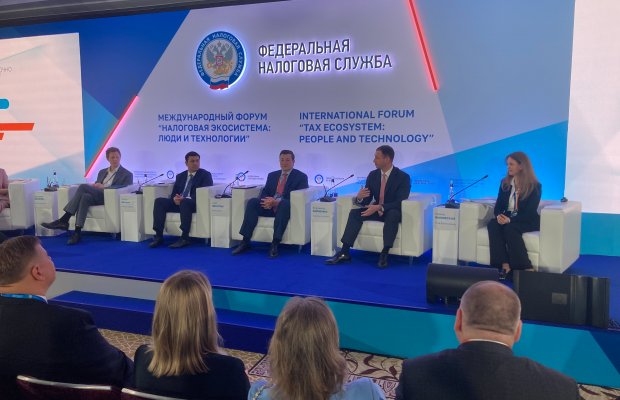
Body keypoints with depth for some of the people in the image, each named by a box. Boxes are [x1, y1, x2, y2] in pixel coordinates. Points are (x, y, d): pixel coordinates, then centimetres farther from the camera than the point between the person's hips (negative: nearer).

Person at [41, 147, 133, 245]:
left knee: (83, 187, -27)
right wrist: (94, 186, 1)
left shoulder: (127, 175, 11)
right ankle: (77, 233, -40)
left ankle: (64, 220, -29)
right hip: (96, 197, 5)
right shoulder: (102, 172, 30)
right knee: (85, 197, -32)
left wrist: (103, 187, -14)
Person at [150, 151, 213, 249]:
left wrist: (184, 199, -21)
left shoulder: (205, 175, 6)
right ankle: (159, 236, -23)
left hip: (196, 203, -5)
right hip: (178, 203, 6)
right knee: (159, 201, -17)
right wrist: (175, 199, -13)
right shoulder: (180, 176, 22)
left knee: (185, 202, -39)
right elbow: (173, 193, 16)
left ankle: (185, 238, -38)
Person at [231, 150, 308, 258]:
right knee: (252, 202, -22)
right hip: (270, 206, 5)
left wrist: (276, 202, -20)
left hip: (287, 207, -4)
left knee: (284, 203, -38)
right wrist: (267, 201, -13)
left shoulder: (301, 177, 5)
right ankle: (245, 242, -26)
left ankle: (275, 244, -42)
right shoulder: (272, 175, 21)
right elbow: (264, 192, 15)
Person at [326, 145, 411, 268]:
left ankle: (384, 254, -36)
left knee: (393, 214, -39)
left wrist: (380, 207, -36)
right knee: (354, 213, -19)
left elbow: (400, 202, -22)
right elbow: (366, 200, 1)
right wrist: (359, 197, -25)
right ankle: (344, 252, -26)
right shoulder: (372, 175, 1)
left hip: (392, 212, -5)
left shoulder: (403, 177, -14)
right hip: (376, 210, 5)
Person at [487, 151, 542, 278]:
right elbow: (498, 205, 8)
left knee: (510, 228, -37)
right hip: (507, 219, 5)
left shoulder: (535, 186, -6)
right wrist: (499, 215, -17)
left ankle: (526, 268, -34)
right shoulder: (505, 183, 11)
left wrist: (510, 219, -29)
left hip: (527, 222, -5)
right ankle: (504, 265, -38)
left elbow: (530, 212, -13)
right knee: (492, 224, -29)